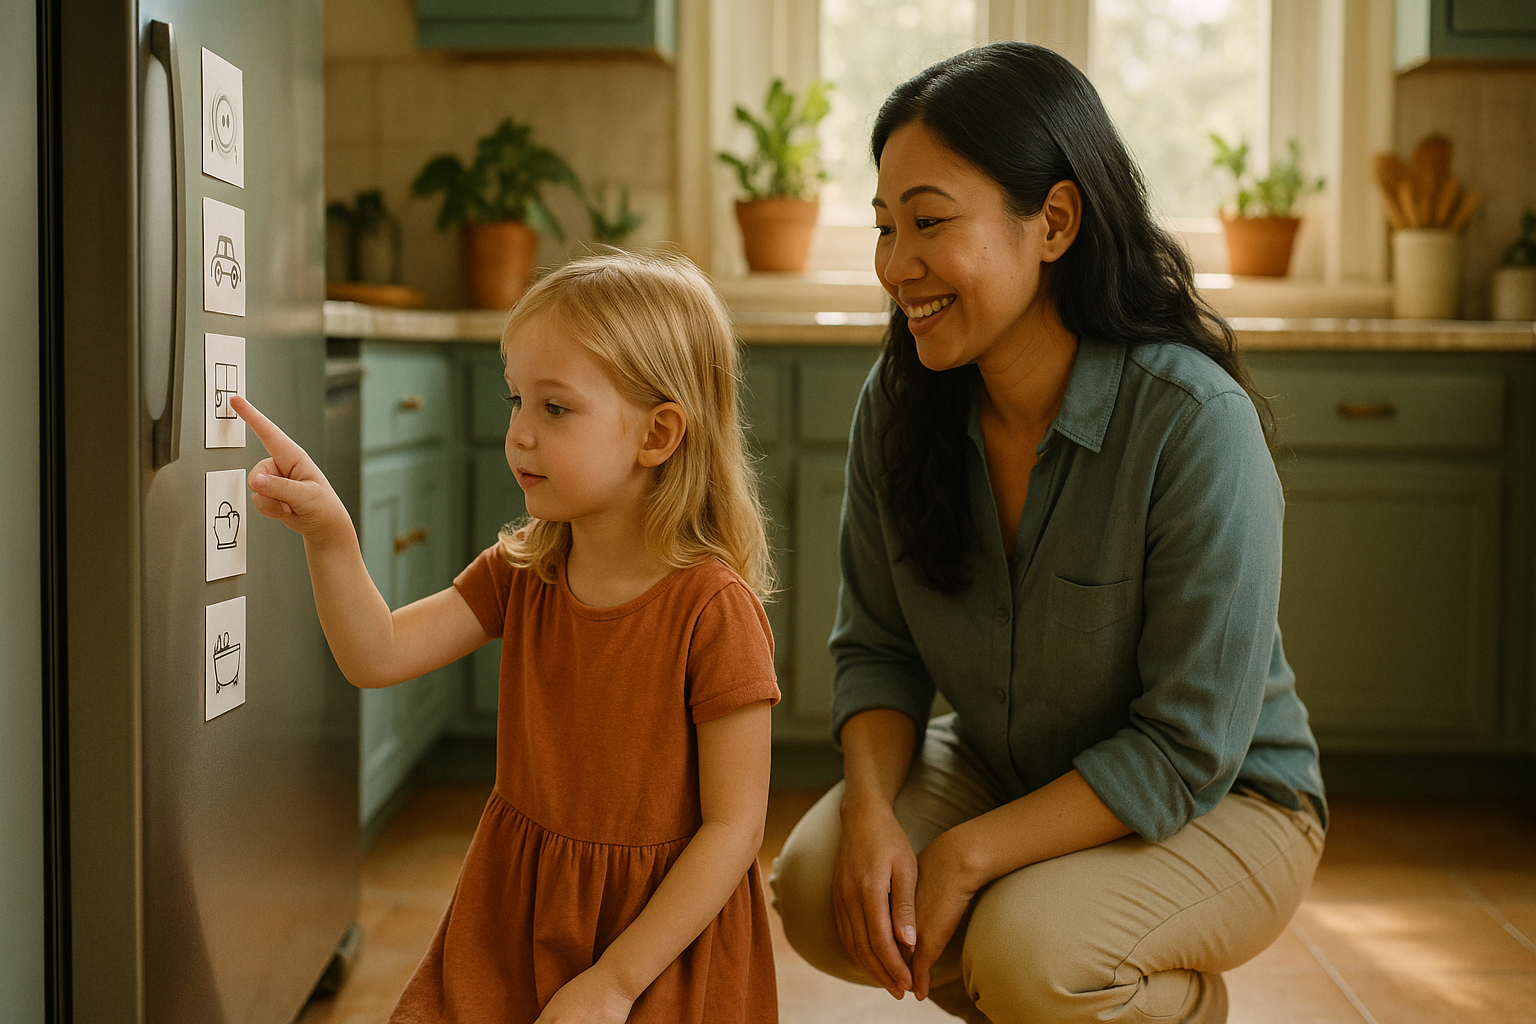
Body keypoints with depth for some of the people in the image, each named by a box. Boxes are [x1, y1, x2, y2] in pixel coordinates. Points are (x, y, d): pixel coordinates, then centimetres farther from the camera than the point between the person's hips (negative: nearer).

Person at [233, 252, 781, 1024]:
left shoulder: (713, 609, -21)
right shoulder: (519, 574, 0)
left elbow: (734, 827, -19)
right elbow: (377, 656, -8)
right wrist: (329, 537, -24)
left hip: (661, 929, -5)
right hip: (512, 914, 5)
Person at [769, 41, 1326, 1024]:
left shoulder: (1197, 422, -27)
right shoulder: (900, 402, -10)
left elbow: (1188, 747, -24)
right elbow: (877, 648, -2)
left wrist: (967, 854, -26)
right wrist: (872, 812, -22)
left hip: (1219, 805, -5)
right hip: (1004, 770, 5)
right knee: (816, 890, -19)